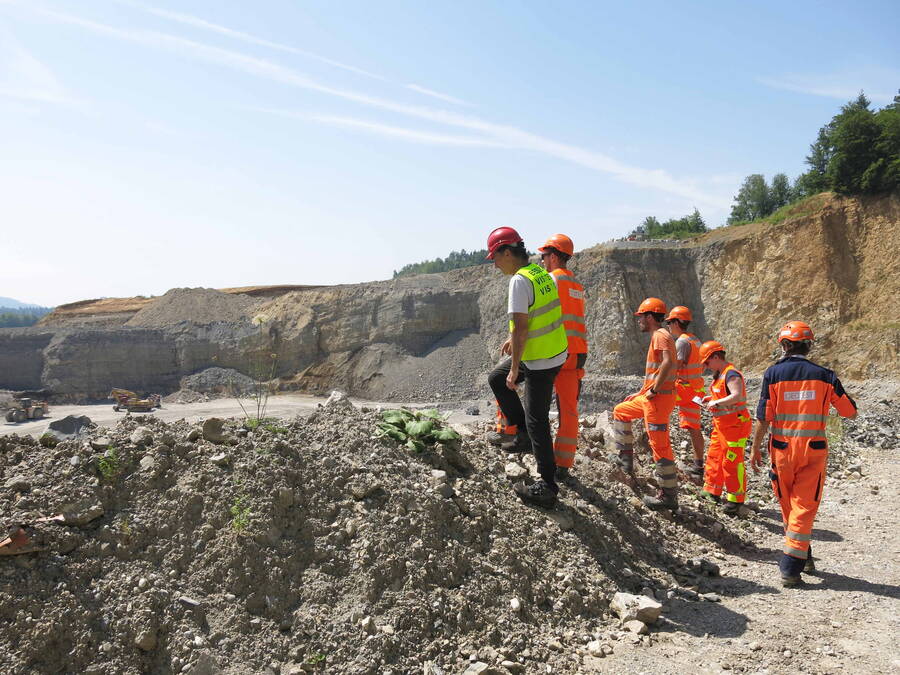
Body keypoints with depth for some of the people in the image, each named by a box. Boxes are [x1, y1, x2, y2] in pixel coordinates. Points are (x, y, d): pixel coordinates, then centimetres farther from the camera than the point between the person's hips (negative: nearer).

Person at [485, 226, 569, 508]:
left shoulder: (520, 280, -22)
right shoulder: (541, 273, 8)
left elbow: (520, 328, -24)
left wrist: (515, 369, -18)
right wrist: (513, 338, 31)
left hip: (540, 361, -9)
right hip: (555, 352, 9)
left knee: (536, 421, 0)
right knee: (496, 378, 23)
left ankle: (547, 487, 9)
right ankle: (523, 433, 25)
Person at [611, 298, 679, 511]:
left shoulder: (660, 335, -11)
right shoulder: (658, 336, 20)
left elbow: (668, 363, -29)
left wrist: (653, 390, -23)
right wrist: (640, 394, 25)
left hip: (659, 398, -11)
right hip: (650, 397, 11)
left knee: (660, 446, -8)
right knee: (620, 411, 26)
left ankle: (669, 496, -3)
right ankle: (625, 457, 28)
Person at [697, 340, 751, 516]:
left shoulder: (731, 374, -18)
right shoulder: (719, 375, 13)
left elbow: (737, 396, -31)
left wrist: (717, 403, -23)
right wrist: (711, 399, 11)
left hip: (735, 424, -11)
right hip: (721, 424, 11)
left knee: (732, 461, -5)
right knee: (714, 457, 17)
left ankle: (736, 499, 4)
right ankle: (712, 491, 28)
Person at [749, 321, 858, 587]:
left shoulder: (773, 373, -7)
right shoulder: (824, 375, -3)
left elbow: (763, 417, -9)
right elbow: (851, 412, 5)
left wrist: (755, 448, 1)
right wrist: (834, 391, 22)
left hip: (782, 448, 0)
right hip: (813, 451, 0)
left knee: (789, 507, 18)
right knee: (804, 508, 3)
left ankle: (803, 557, 33)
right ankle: (790, 568, -4)